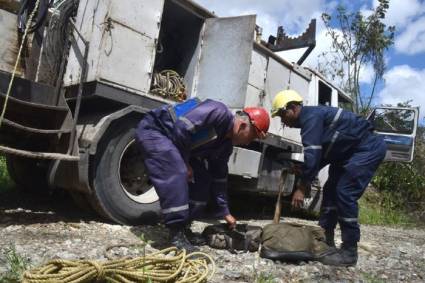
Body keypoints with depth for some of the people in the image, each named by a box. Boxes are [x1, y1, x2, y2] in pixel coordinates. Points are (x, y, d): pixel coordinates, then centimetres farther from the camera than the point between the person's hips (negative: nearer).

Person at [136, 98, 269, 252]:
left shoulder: (226, 144, 4)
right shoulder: (219, 112, -25)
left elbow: (219, 177, 10)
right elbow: (182, 128, -32)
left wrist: (224, 212, 12)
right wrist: (185, 163, -19)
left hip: (175, 144, 10)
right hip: (154, 130, -9)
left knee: (202, 178, 3)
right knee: (176, 174, -28)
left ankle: (183, 226, 12)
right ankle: (176, 234, -21)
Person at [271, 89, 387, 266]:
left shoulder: (311, 117, -21)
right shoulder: (309, 119, 10)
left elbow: (312, 155, -29)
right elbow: (320, 156, 15)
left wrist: (301, 188, -25)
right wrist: (303, 175, 4)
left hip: (369, 148, -10)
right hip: (351, 151, 11)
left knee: (345, 193, -17)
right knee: (330, 190, 7)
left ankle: (349, 251, -7)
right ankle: (325, 241, 15)